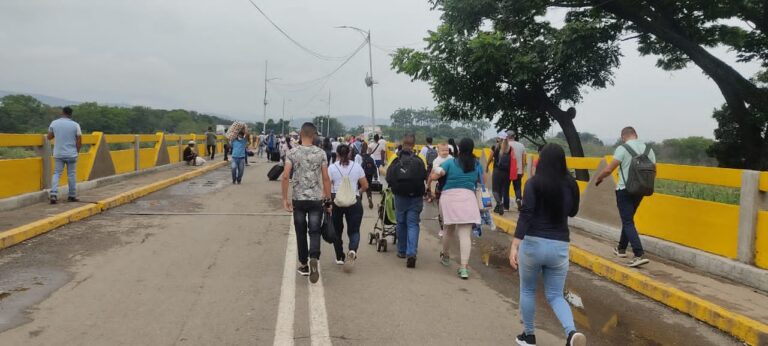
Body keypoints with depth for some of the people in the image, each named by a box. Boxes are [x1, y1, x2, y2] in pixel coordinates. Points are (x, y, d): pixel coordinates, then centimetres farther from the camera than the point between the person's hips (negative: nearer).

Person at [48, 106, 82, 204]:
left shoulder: (54, 123, 0)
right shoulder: (75, 125, -7)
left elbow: (49, 137, 10)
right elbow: (79, 141, -7)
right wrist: (77, 151, 7)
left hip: (58, 154, 2)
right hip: (71, 154, -2)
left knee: (57, 174, 6)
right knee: (71, 175, 8)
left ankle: (53, 194, -9)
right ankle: (72, 196, 14)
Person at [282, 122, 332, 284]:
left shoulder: (292, 153, -2)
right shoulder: (320, 153, -3)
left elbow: (285, 176, -8)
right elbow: (326, 178, -3)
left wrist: (285, 198, -1)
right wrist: (328, 199, 5)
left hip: (298, 199, 1)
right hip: (316, 199, -1)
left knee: (301, 233, 12)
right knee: (314, 232, 3)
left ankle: (304, 265, 20)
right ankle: (313, 259, -20)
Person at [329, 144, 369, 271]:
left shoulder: (332, 168, -2)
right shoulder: (357, 167, 2)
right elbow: (365, 186, 4)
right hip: (354, 202, 0)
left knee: (337, 230, 15)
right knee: (354, 230, 5)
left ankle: (340, 257, 18)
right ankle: (352, 250, -23)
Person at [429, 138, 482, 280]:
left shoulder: (450, 162, 2)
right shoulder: (477, 164, 9)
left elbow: (434, 176, -5)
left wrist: (435, 171, 16)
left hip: (449, 197, 0)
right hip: (468, 198, 0)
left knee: (449, 230, 20)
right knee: (465, 234, -4)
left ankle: (445, 256, 40)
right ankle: (464, 267, -12)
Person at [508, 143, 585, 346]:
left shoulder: (534, 183, -9)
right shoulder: (571, 185, 3)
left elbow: (525, 215, -17)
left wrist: (514, 246, -19)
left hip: (533, 243, -3)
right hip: (560, 246, 3)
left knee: (527, 291, 18)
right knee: (555, 295, 13)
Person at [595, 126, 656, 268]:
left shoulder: (622, 149, -11)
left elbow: (608, 170, -13)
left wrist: (598, 179, 6)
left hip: (624, 190, -6)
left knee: (628, 222, -6)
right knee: (628, 219, 22)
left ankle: (640, 255, -17)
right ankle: (621, 249, 34)